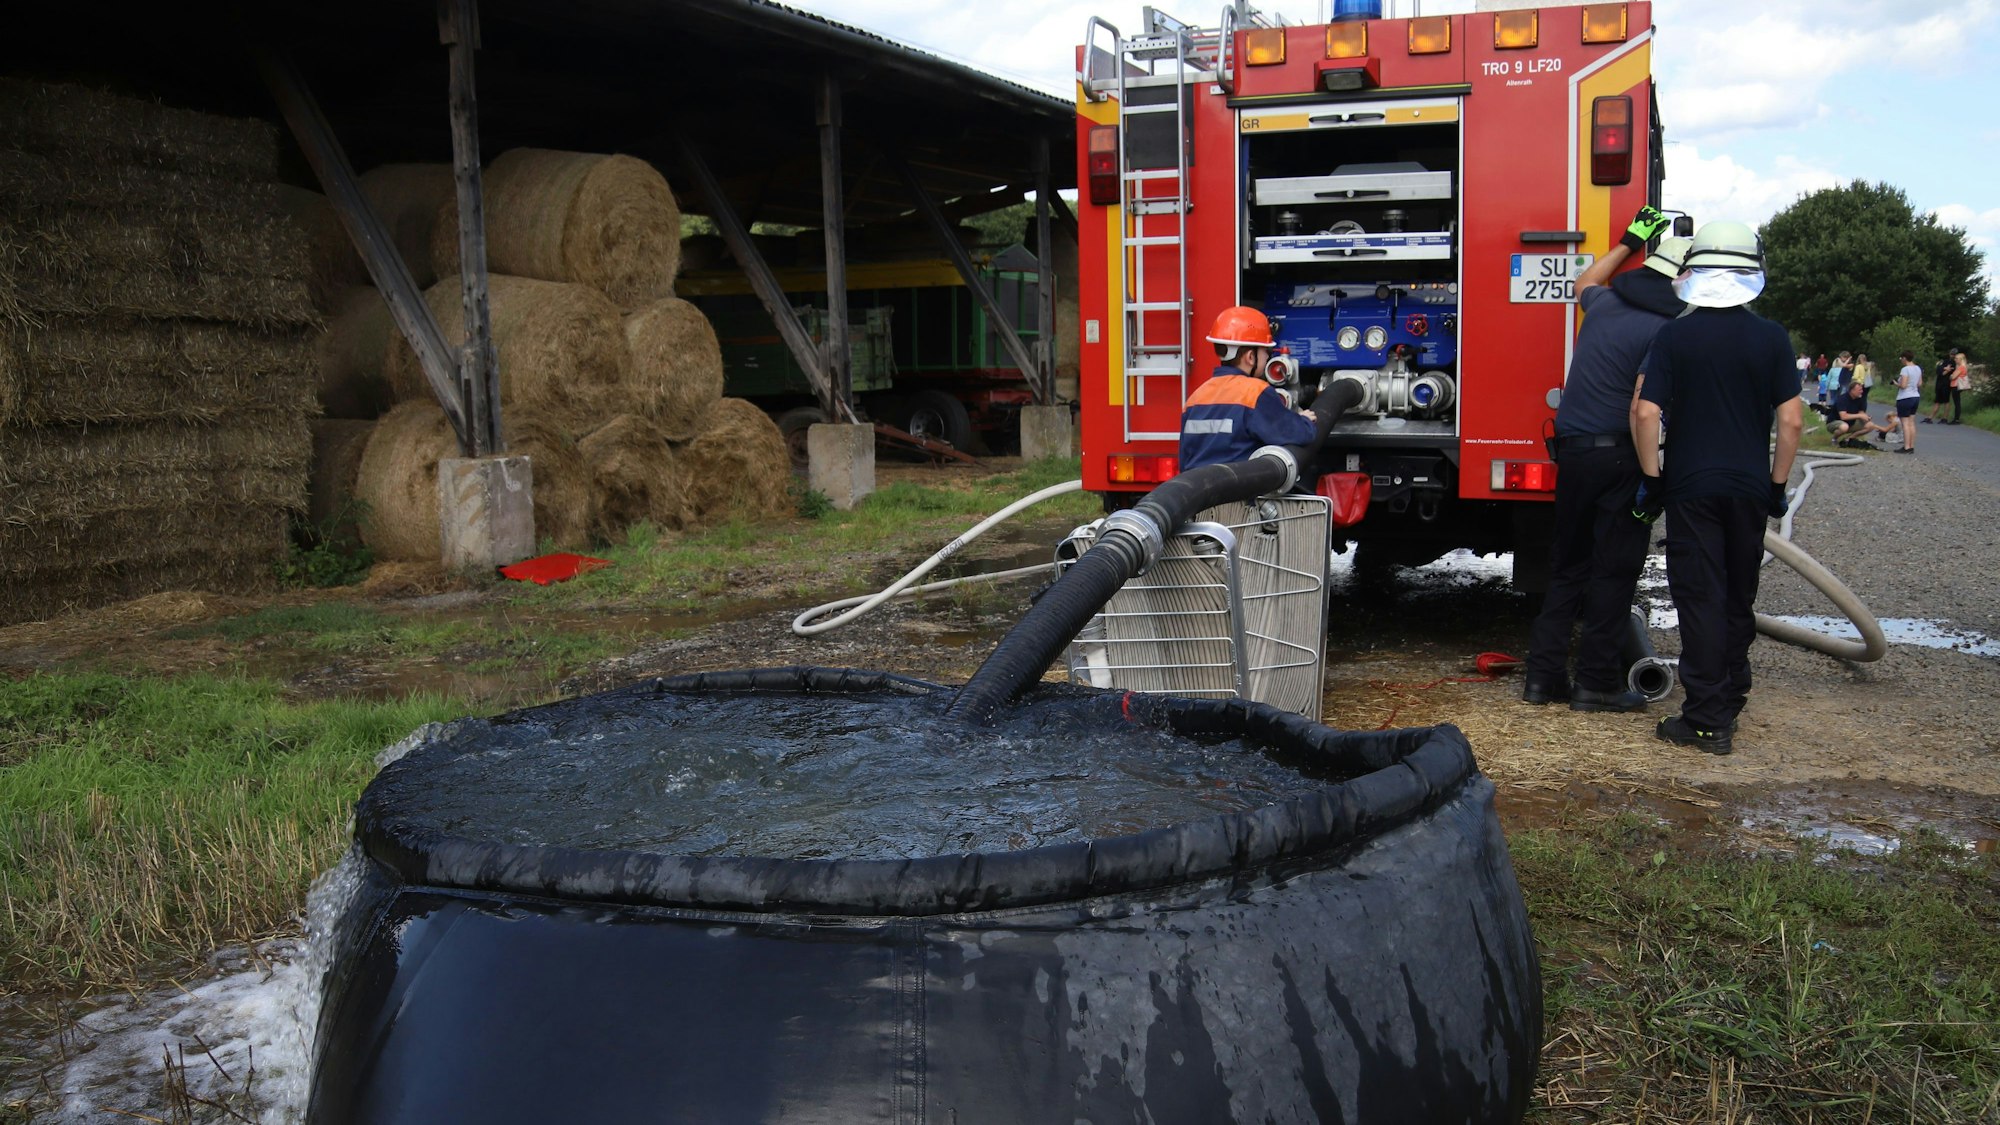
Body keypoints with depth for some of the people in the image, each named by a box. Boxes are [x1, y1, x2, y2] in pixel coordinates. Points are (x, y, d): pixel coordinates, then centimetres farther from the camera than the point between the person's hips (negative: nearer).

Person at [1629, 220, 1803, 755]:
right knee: (1739, 600, 16)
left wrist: (1651, 478, -2)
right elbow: (1791, 419, -2)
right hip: (1750, 487, 3)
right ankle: (1729, 702, 27)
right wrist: (1778, 484, 8)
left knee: (1701, 601, -1)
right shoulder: (1772, 338, -1)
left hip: (1691, 486, -2)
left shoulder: (1674, 336, -6)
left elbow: (1645, 413, -11)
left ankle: (1708, 721, -3)